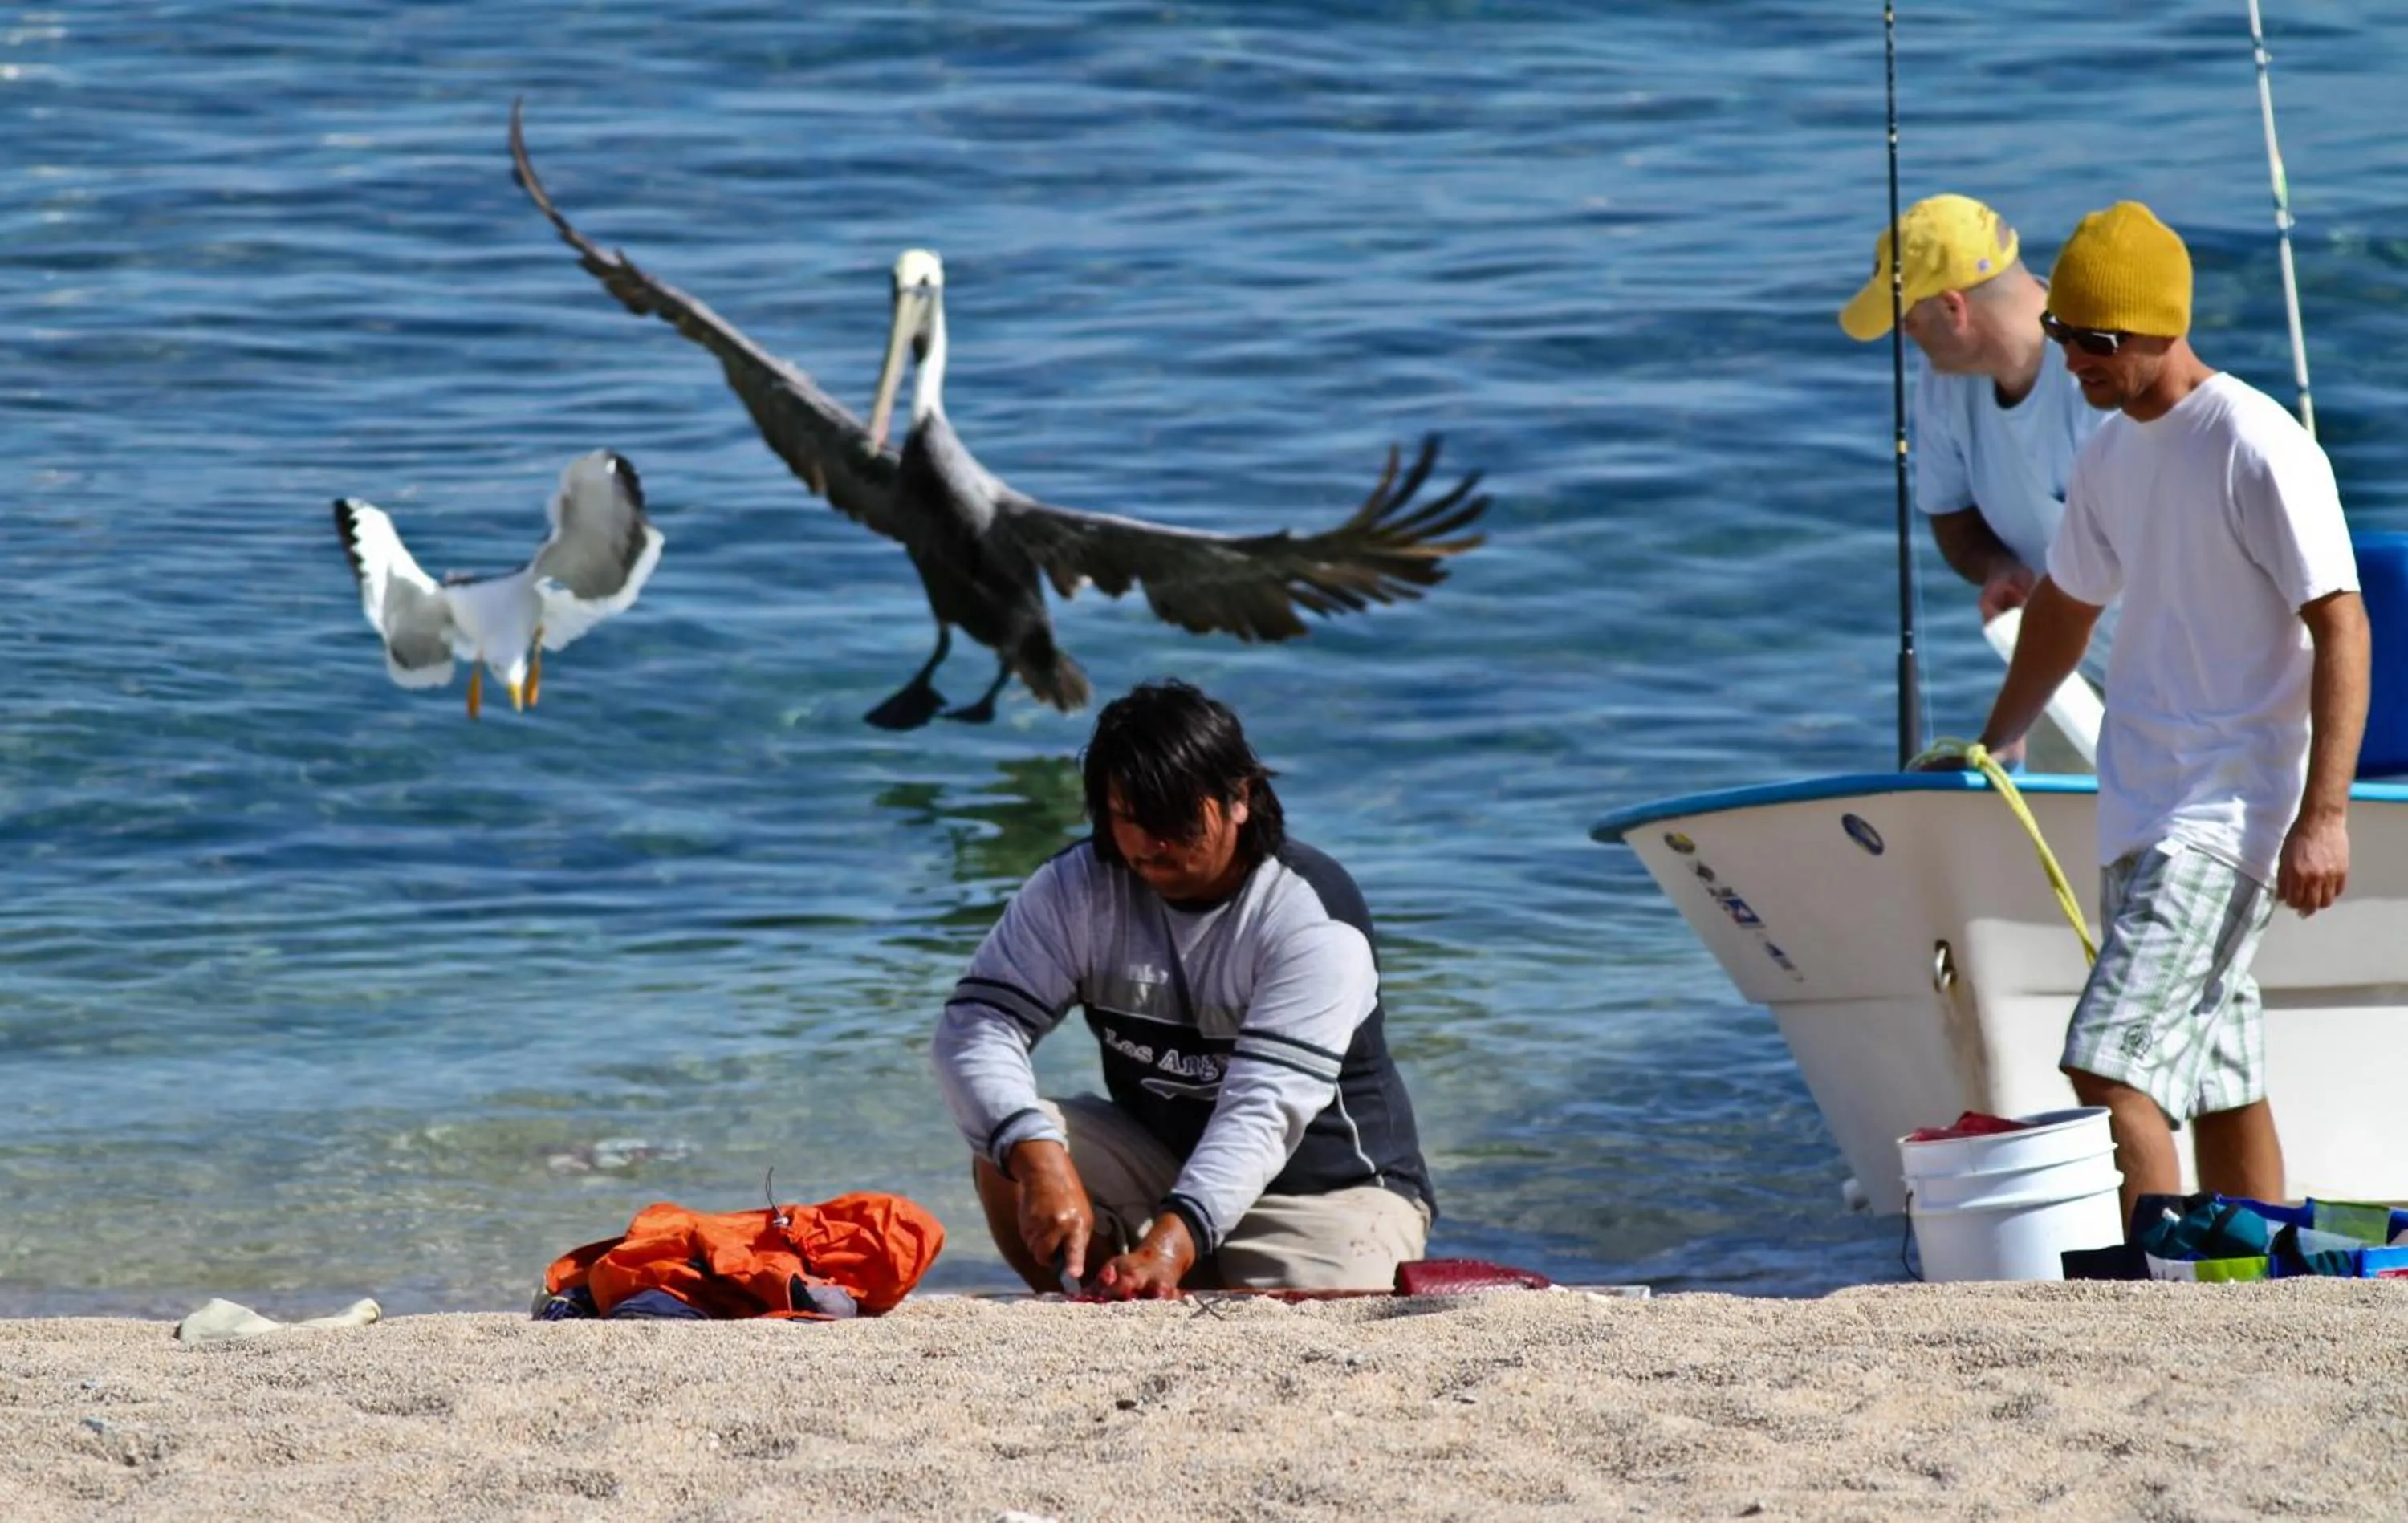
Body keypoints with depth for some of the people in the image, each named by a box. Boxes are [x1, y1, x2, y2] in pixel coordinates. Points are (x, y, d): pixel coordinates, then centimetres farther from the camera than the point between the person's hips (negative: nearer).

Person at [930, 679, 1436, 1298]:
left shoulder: (1313, 917, -22)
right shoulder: (1076, 889, -8)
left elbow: (1262, 1112, -32)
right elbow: (976, 1026, -18)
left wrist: (1170, 1246, -47)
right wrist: (1040, 1159, -39)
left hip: (1330, 1184, -4)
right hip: (1158, 1160, 4)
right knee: (1008, 1157, -22)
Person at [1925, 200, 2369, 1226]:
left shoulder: (2257, 448, -14)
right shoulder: (2110, 453, 13)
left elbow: (2340, 629, -16)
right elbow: (2068, 602, 30)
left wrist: (2324, 816, -22)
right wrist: (1991, 748, 39)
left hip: (2228, 814, -9)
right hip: (2144, 815, 9)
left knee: (2108, 1071, -19)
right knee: (2220, 1084, 10)